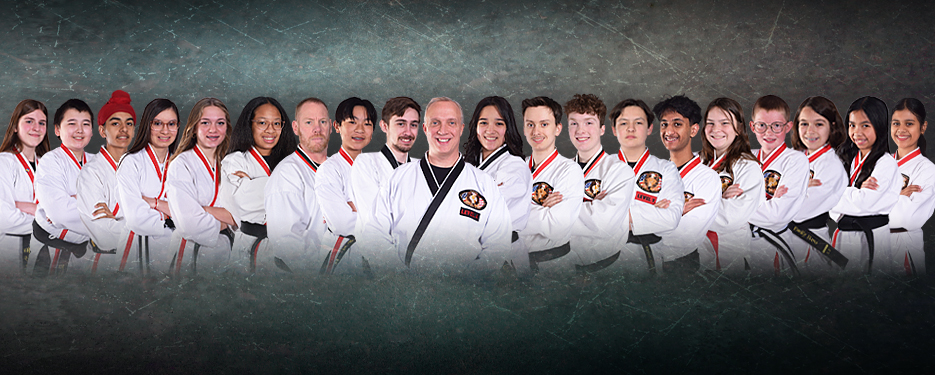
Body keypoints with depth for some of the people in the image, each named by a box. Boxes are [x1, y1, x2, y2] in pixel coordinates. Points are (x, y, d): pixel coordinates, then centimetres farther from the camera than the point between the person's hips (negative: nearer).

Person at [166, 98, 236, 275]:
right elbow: (190, 224, -20)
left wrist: (203, 209, -18)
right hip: (189, 257, -5)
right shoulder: (181, 165, -9)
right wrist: (227, 222, -5)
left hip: (224, 254, 5)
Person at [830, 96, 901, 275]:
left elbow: (863, 202, -22)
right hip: (844, 232, 7)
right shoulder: (849, 158, 10)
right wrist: (857, 191, -15)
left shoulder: (886, 163, -12)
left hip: (871, 237, -6)